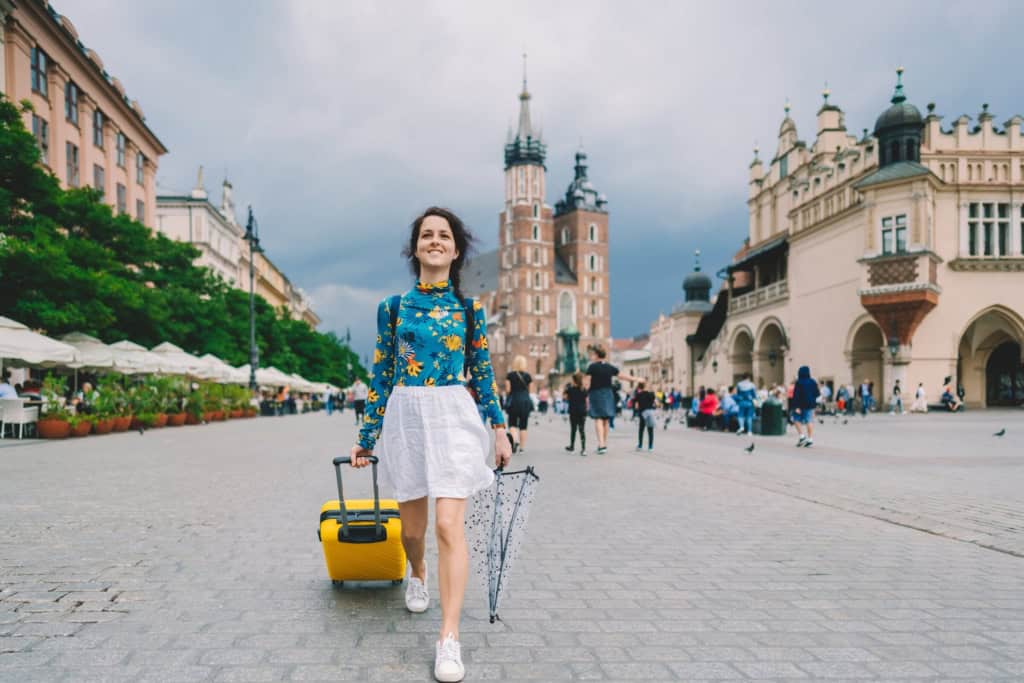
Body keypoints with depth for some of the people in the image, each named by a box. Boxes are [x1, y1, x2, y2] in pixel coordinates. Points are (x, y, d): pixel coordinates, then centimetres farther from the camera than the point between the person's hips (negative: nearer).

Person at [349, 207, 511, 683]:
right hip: (405, 418, 2)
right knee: (412, 525, 13)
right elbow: (382, 375, 7)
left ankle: (449, 637, -5)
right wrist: (367, 437, 7)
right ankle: (417, 575, 48)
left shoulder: (469, 307, 4)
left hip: (454, 417, -1)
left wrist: (500, 429, 2)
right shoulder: (393, 307, 5)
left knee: (449, 525, -11)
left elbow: (482, 372, 7)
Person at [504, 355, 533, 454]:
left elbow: (507, 390, -6)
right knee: (523, 426, 8)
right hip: (525, 401, 2)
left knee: (512, 424, 5)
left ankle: (515, 440, -21)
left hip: (513, 401, -2)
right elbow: (530, 390, 3)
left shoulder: (510, 375, -3)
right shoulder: (528, 376, 1)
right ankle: (522, 447, 8)